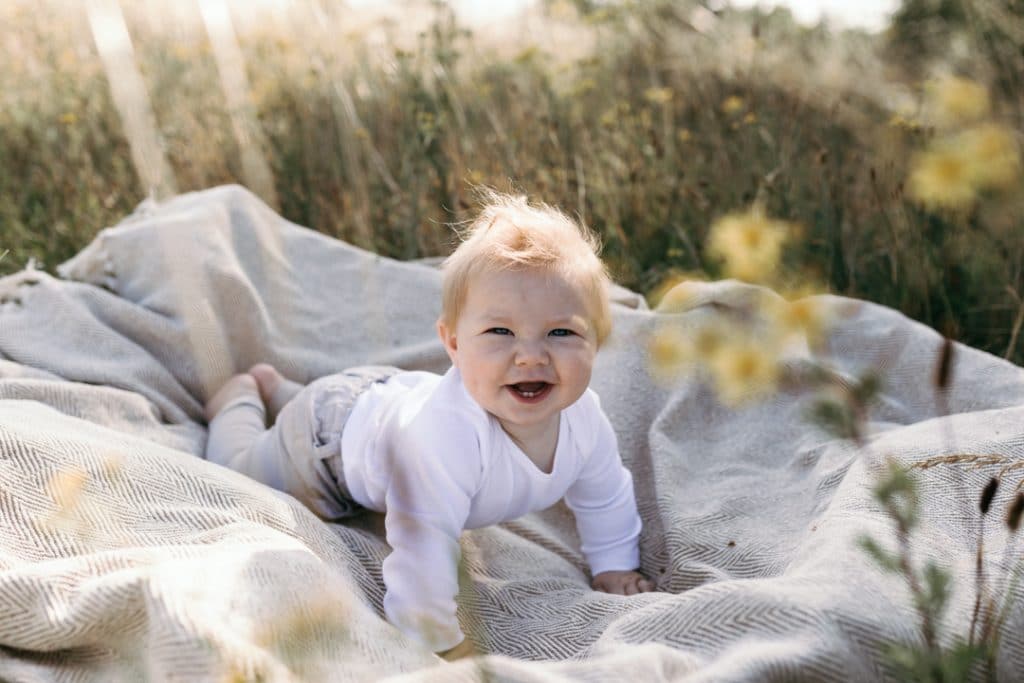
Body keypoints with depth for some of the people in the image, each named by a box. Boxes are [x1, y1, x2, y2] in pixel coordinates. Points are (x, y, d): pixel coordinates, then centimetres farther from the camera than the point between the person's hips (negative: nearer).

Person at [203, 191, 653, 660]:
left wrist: (614, 568, 0)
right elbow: (424, 542, -49)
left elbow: (605, 497, -8)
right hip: (329, 434, -7)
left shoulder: (583, 416, -28)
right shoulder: (447, 433, -52)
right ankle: (241, 397, 43)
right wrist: (440, 642, -41)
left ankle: (276, 387, 57)